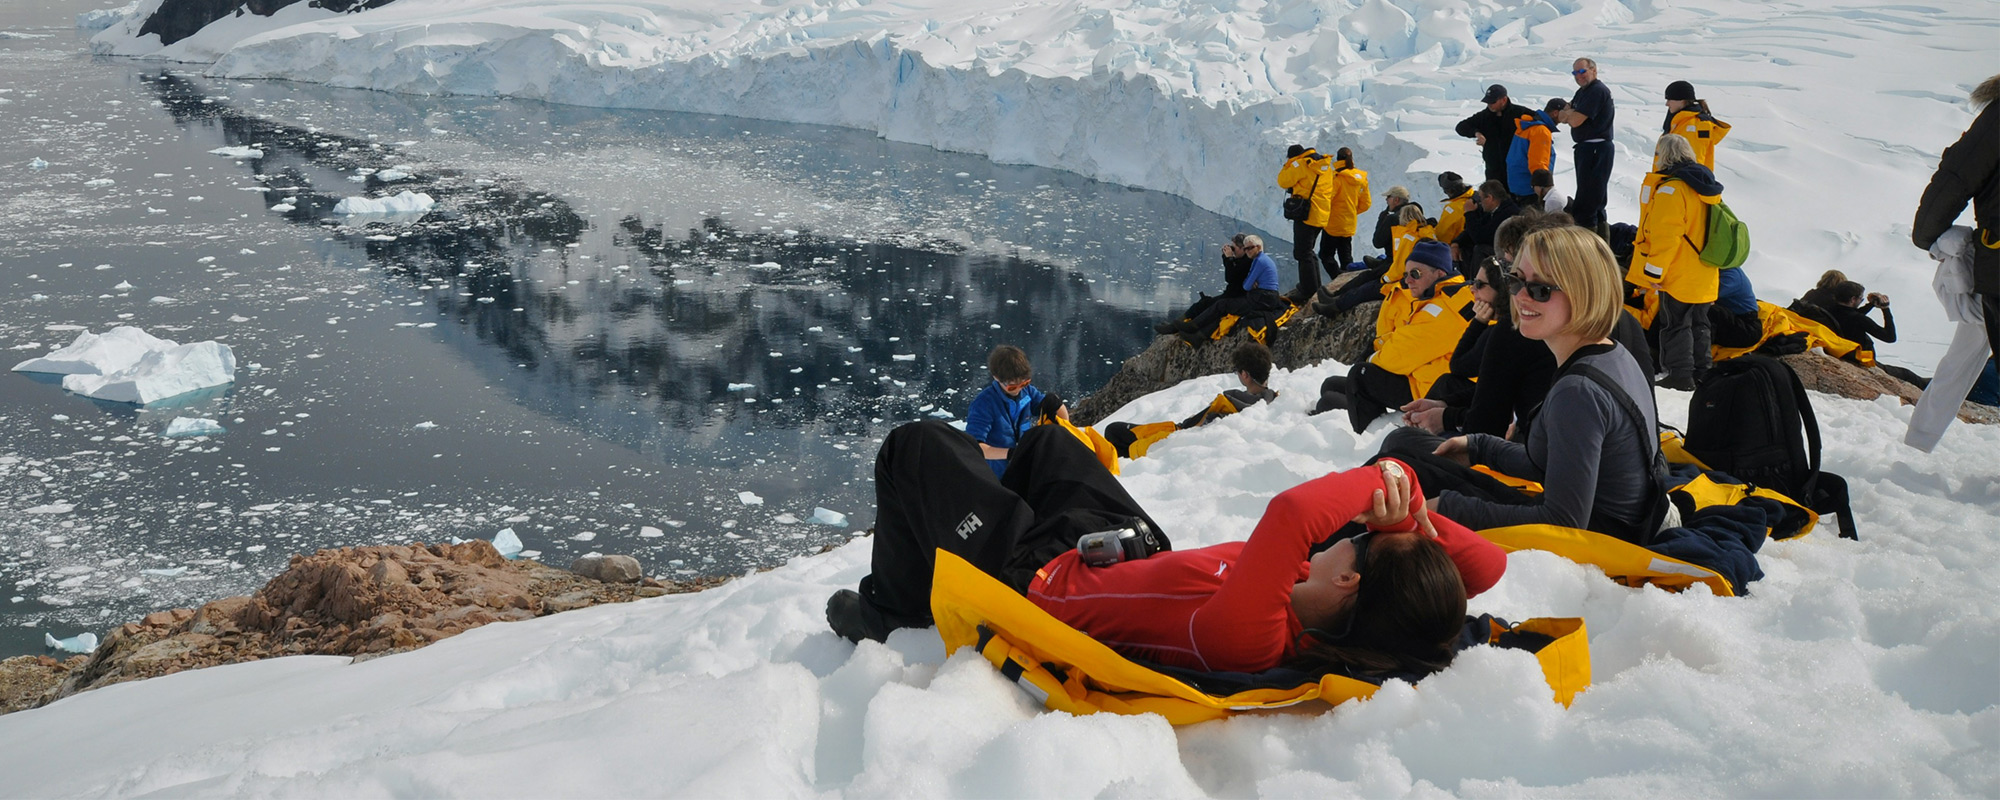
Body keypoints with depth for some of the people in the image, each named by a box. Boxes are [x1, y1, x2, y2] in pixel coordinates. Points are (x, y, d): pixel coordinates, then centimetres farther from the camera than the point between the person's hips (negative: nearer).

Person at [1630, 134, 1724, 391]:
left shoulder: (1671, 189, -17)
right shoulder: (1706, 187, 12)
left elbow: (1666, 235, -22)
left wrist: (1654, 271, -18)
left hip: (1679, 277, -8)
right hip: (1704, 277, 8)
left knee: (1675, 324, -2)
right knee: (1698, 324, 15)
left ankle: (1680, 375, -2)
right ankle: (1702, 373, 20)